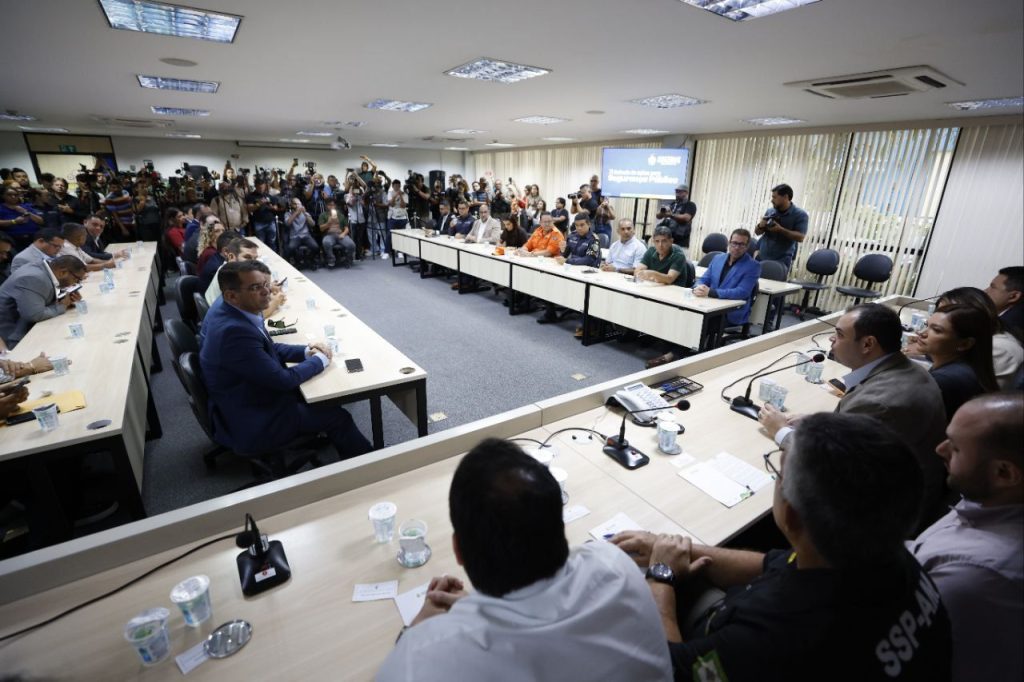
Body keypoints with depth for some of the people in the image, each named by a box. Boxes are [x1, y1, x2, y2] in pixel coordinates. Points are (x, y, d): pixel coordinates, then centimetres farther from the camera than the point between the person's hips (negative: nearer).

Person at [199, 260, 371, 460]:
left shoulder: (228, 311, -6)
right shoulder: (235, 331, -34)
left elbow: (267, 348, 10)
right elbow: (283, 380, -26)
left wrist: (306, 351, -4)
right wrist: (320, 360, -10)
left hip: (246, 400, 9)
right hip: (250, 425, -9)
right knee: (337, 416, 2)